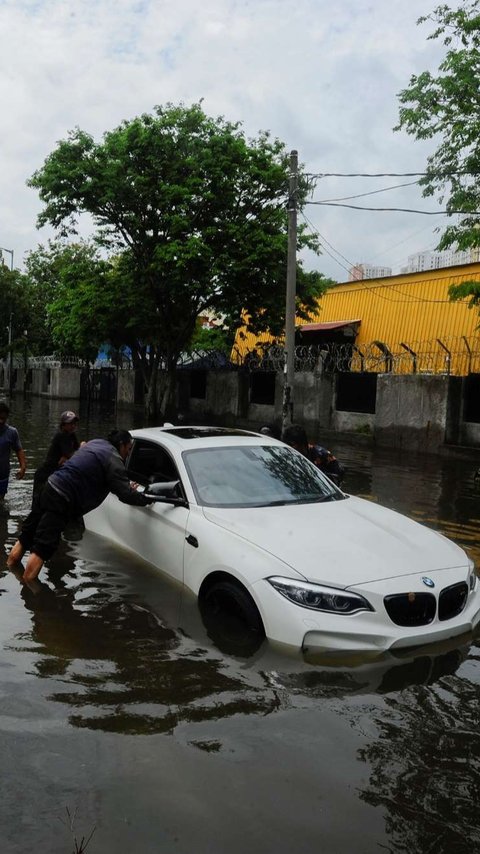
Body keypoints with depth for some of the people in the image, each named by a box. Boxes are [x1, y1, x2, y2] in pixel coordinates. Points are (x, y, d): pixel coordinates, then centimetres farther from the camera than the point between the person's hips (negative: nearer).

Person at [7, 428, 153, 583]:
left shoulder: (96, 443, 18)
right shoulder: (114, 459, -9)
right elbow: (126, 495, -10)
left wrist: (126, 487, 31)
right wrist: (147, 499, 7)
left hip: (51, 487, 9)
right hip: (62, 499, -9)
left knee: (26, 537, 20)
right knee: (41, 550, -10)